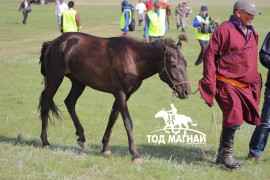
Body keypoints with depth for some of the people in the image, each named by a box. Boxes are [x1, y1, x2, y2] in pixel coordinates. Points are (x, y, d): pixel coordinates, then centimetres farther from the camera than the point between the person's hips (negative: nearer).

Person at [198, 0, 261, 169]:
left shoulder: (252, 33, 14)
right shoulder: (225, 29, -9)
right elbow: (210, 54, -10)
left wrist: (255, 83, 21)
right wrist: (210, 82, -14)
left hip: (244, 86, 8)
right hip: (226, 84, -7)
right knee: (233, 119, -16)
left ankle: (222, 155, 23)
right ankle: (226, 155, 0)